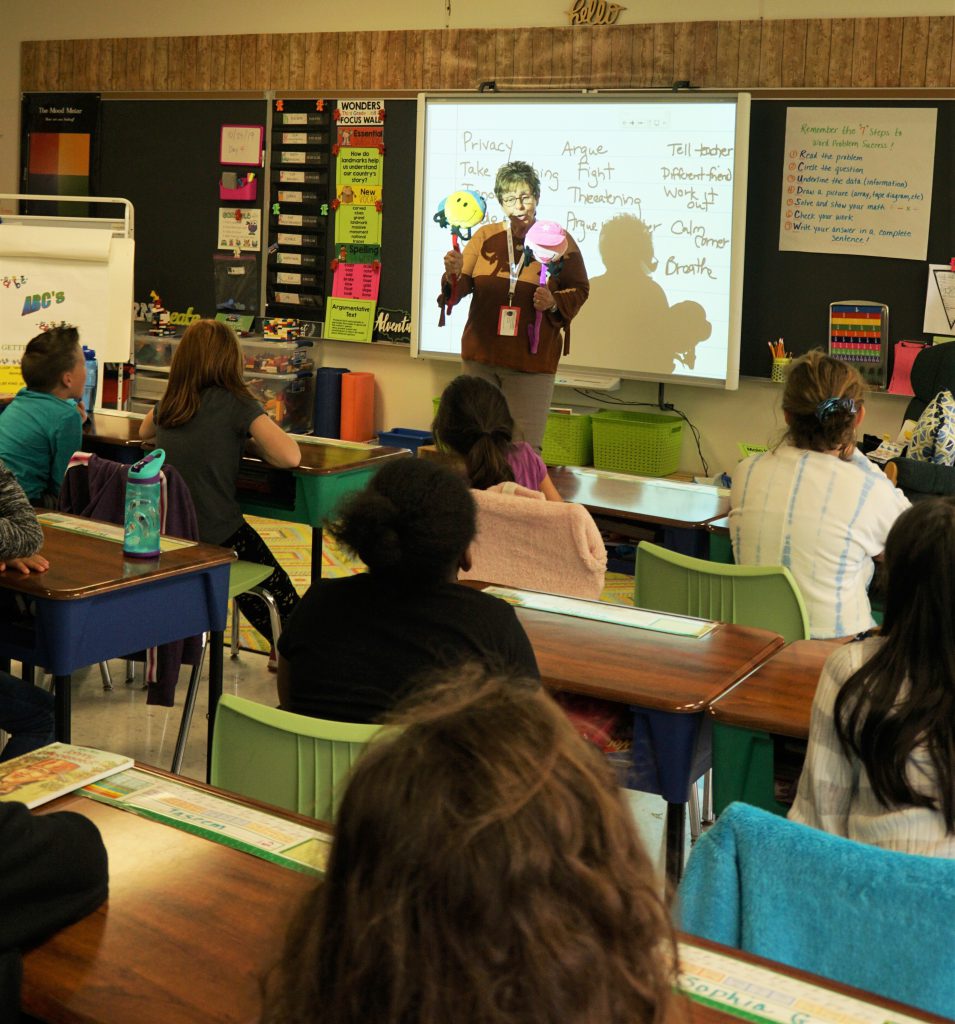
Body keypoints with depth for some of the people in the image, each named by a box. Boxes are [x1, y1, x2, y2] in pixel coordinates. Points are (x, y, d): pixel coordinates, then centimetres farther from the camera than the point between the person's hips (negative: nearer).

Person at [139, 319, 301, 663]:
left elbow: (144, 432, 32)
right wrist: (255, 441, -1)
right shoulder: (235, 403, -11)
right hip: (216, 535, -6)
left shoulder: (169, 403, 6)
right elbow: (290, 456, -21)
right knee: (275, 588, 15)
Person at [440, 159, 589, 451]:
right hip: (481, 355, 3)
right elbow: (461, 287, 3)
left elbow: (579, 290, 4)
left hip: (531, 361, -3)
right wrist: (453, 274, -20)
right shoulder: (485, 237, 6)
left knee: (524, 446, -3)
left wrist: (554, 303, -16)